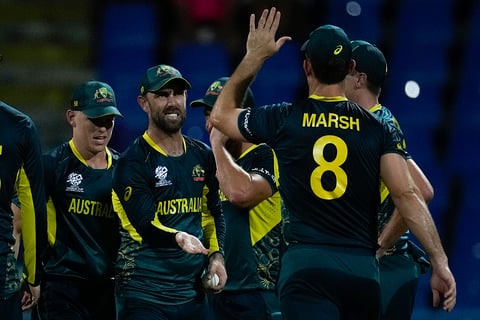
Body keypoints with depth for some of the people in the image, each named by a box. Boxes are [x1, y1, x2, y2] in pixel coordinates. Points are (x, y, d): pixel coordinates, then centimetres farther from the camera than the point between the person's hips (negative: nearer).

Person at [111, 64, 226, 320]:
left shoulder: (202, 155, 13)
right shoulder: (133, 162, -9)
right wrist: (179, 238, -38)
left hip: (193, 292, 6)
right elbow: (145, 225, -19)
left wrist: (216, 255, 8)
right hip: (144, 296, -6)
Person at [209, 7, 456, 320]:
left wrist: (254, 57, 29)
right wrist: (440, 262, -5)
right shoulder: (376, 129, 6)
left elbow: (221, 114, 23)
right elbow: (407, 195, -4)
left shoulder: (284, 120, 4)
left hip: (305, 262, -2)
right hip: (362, 267, 2)